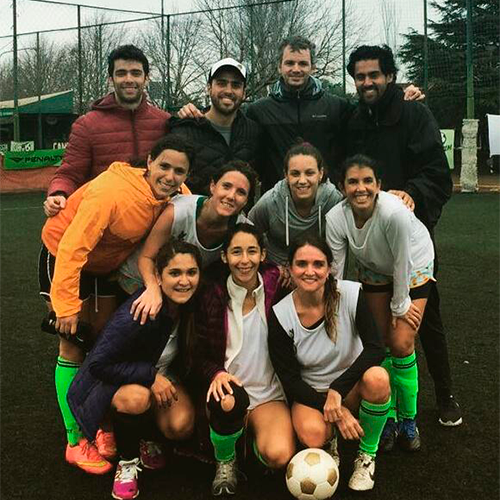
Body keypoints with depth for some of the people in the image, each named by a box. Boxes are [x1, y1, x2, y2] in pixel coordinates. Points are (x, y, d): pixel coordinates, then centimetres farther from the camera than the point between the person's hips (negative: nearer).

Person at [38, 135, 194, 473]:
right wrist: (67, 307, -32)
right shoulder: (112, 192, -36)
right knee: (75, 346, -5)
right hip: (63, 257, -6)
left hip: (107, 263, 7)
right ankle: (76, 442, 4)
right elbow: (73, 248, -35)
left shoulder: (174, 196, -15)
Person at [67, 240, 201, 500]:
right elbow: (97, 364, -27)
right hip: (114, 378, -4)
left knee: (181, 427, -23)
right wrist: (151, 375, -29)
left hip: (162, 375, 5)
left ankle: (145, 435, 12)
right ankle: (127, 461, -9)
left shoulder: (192, 305, -15)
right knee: (137, 397, -38)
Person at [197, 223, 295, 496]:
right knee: (230, 400, -38)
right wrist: (216, 374, -23)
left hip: (270, 393, 0)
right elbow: (200, 354, -4)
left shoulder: (277, 286, -2)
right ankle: (225, 461, -3)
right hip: (227, 388, 0)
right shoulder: (212, 297, -4)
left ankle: (258, 437, 13)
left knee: (279, 455, -28)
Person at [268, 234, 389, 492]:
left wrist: (338, 389, -28)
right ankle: (329, 442, 8)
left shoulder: (351, 294, -17)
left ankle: (367, 455, -8)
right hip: (310, 393, 0)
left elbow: (375, 348, -18)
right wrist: (335, 411, -23)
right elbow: (290, 379, -12)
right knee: (312, 435, -34)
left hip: (351, 387, 1)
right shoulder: (280, 315, -16)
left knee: (377, 377, -34)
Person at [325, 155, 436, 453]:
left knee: (401, 343, -9)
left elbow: (402, 263, -26)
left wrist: (400, 304, -14)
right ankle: (388, 417, 20)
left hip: (414, 267, -3)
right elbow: (335, 270, -18)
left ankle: (408, 420, 12)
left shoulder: (394, 212, -39)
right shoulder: (336, 218, -27)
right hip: (374, 269, 3)